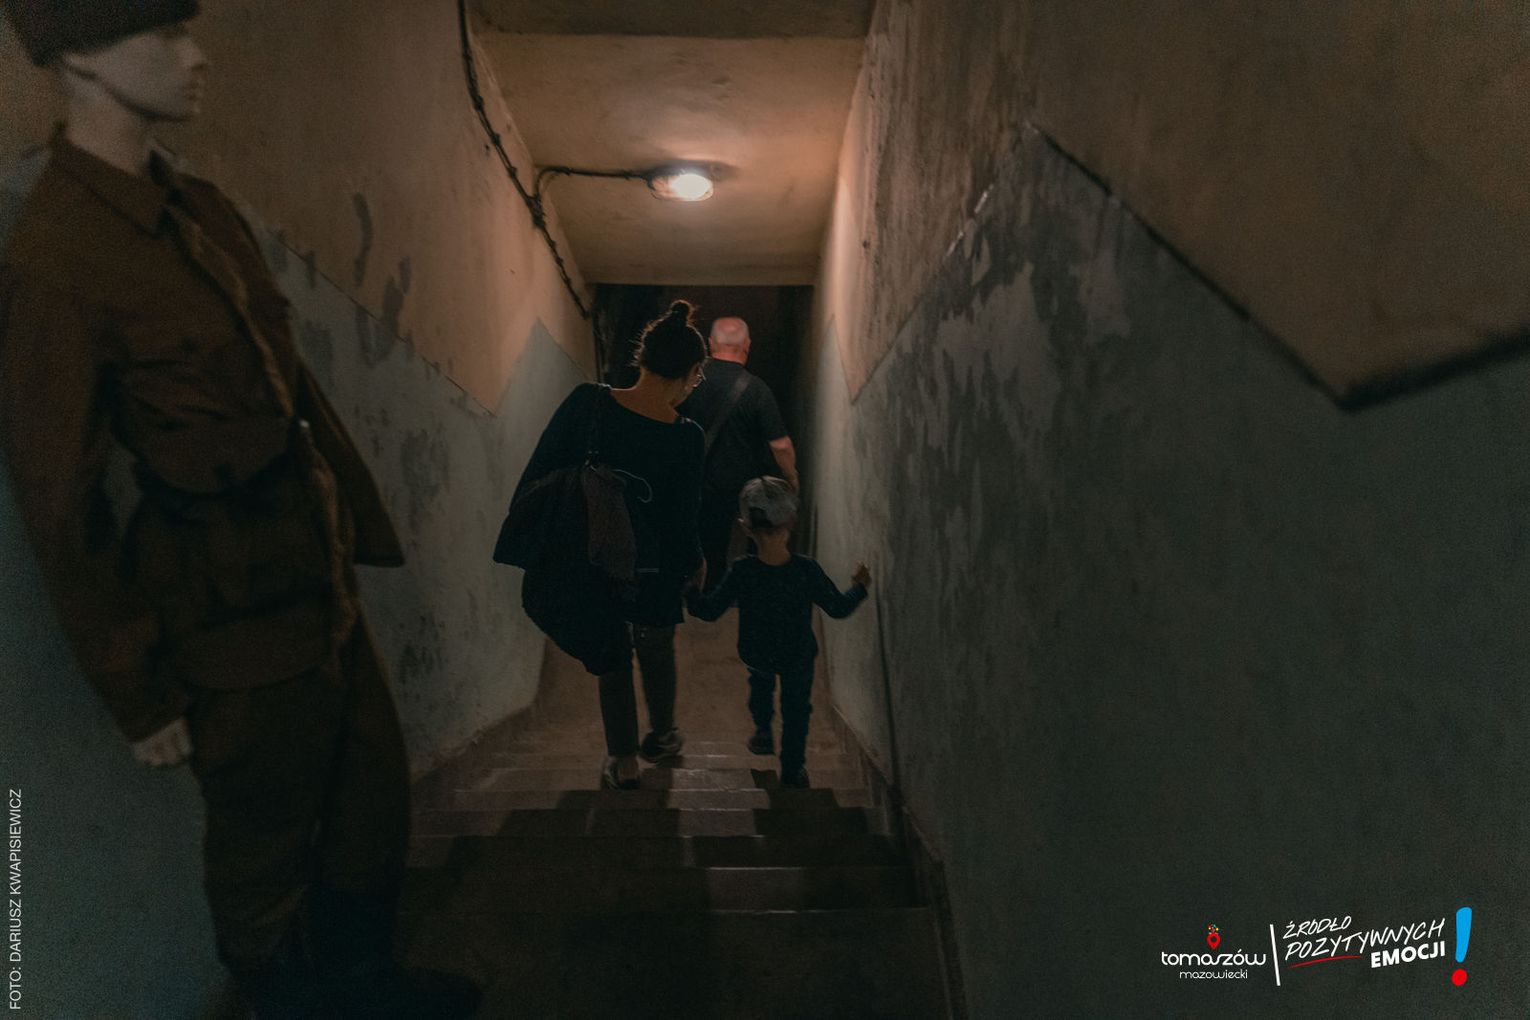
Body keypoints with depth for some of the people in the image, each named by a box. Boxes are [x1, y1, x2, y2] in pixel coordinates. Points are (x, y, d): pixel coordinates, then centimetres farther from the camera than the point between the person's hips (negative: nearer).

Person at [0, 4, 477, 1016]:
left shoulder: (202, 208, 7)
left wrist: (359, 517, 12)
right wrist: (140, 694, -8)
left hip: (320, 577, 8)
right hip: (235, 617, -8)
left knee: (376, 799, 23)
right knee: (266, 854, 15)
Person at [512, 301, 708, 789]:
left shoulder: (586, 402, -15)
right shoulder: (685, 437, -17)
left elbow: (536, 476, -10)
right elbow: (681, 522, -10)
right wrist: (696, 564, 9)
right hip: (655, 571, 0)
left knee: (610, 659, 21)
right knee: (657, 651, 27)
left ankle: (623, 761, 29)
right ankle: (660, 736, 45)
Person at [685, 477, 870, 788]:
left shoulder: (741, 572, -27)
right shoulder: (806, 570, -27)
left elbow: (710, 610, -15)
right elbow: (839, 608, -15)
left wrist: (688, 593, 4)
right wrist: (860, 586, 3)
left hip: (755, 654, 1)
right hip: (799, 656, -1)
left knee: (761, 682, 36)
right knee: (796, 706, 22)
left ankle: (763, 731, 47)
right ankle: (793, 768, 32)